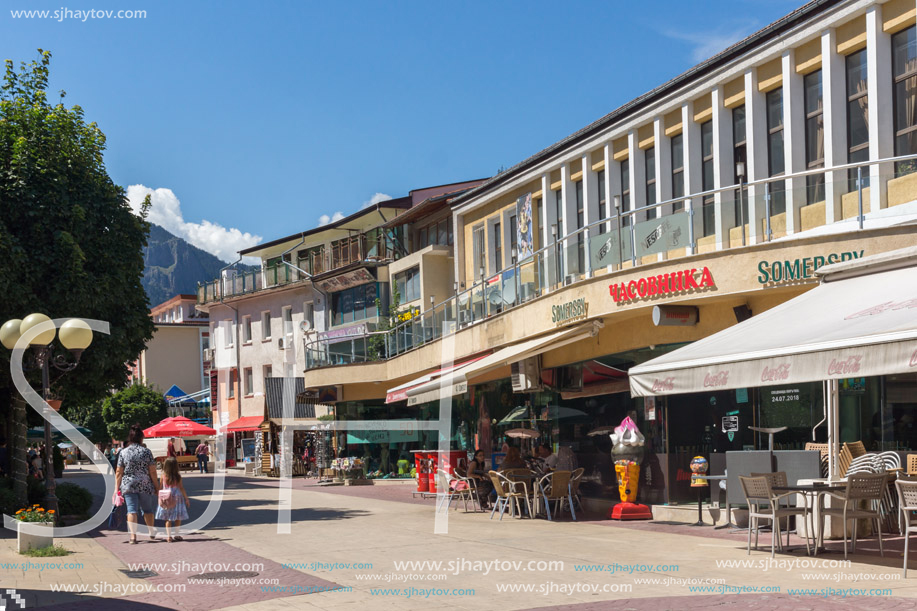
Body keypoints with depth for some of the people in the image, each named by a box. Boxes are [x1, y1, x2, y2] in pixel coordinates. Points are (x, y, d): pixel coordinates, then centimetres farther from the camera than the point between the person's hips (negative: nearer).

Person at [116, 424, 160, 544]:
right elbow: (152, 472, -2)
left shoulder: (123, 452, 1)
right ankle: (152, 533, 26)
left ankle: (133, 535, -16)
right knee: (147, 509, 16)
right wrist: (157, 487, 5)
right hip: (145, 485, 0)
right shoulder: (146, 452, -2)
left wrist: (117, 488, 7)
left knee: (132, 509, -2)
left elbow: (118, 472, 1)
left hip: (128, 485, 0)